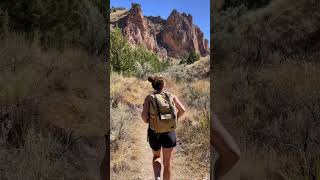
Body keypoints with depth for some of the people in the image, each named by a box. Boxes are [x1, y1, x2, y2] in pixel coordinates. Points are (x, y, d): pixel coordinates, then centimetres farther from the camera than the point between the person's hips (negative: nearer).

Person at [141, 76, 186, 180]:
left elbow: (144, 115, -15)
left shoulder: (149, 97, -4)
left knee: (156, 156, 24)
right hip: (169, 131, 0)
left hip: (154, 132, 0)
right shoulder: (171, 96, 1)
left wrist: (146, 121, 6)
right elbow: (182, 110, 7)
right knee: (167, 162, 13)